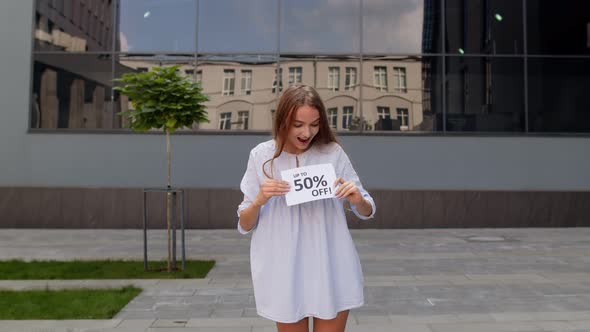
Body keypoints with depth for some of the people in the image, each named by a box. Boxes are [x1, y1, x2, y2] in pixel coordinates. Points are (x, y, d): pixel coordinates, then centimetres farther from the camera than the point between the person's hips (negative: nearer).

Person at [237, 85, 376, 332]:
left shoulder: (333, 153, -3)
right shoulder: (262, 156, -4)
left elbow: (367, 212, 7)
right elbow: (244, 226, 0)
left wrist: (358, 200, -16)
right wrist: (259, 201, -20)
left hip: (331, 271, 0)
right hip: (284, 273, 0)